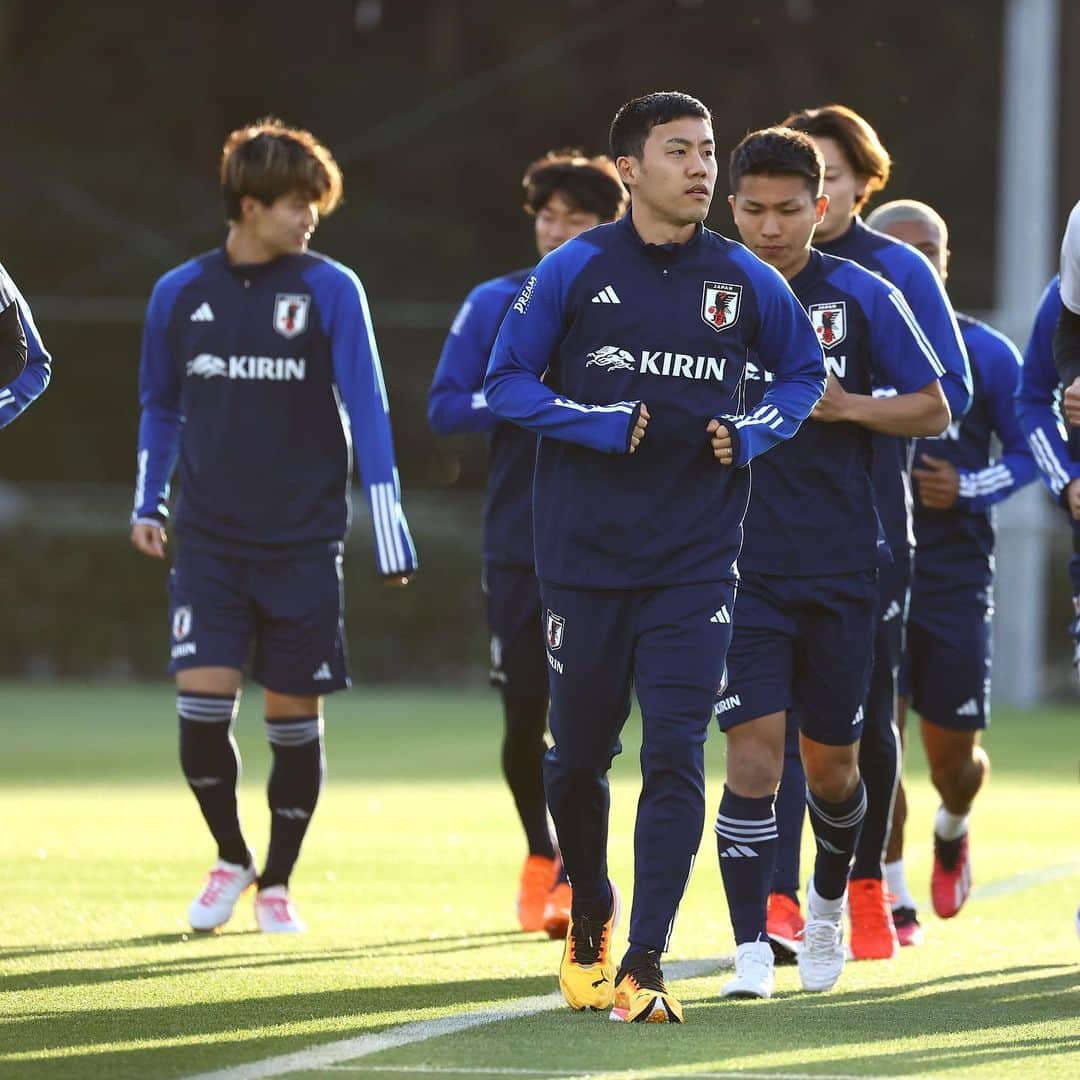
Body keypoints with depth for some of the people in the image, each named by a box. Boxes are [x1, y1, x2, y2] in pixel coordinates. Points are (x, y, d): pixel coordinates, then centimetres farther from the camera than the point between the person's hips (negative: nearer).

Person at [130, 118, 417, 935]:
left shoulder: (331, 290, -3)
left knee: (294, 718, 2)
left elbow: (365, 409, -5)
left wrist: (389, 526, -10)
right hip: (209, 544, 1)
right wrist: (149, 501, 10)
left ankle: (278, 881, 19)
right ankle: (231, 859, 14)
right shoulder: (180, 294, 4)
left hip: (303, 544, -1)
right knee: (201, 706, -10)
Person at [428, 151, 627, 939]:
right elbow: (444, 407, 1)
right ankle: (541, 854, 27)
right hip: (518, 542, 1)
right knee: (524, 715, 5)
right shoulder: (495, 305, 4)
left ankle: (575, 873, -4)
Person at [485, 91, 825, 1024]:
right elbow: (507, 382, 0)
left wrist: (751, 435, -3)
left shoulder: (746, 281, 2)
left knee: (676, 756, -11)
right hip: (583, 555, 0)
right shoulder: (574, 270, -3)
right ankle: (590, 918, 35)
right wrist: (600, 426, -14)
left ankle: (644, 965, -9)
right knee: (579, 755, 10)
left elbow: (806, 371, 16)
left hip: (696, 563, 0)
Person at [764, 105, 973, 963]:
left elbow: (951, 392, -3)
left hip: (871, 519, 0)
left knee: (868, 706, 8)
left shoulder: (899, 272, 1)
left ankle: (866, 888, 23)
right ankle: (781, 900, -14)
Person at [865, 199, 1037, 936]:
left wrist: (968, 489, -10)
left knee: (953, 755, 4)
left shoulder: (985, 355, 3)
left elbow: (1028, 452, 7)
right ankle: (893, 898, 5)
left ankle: (952, 829, 40)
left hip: (955, 574, 0)